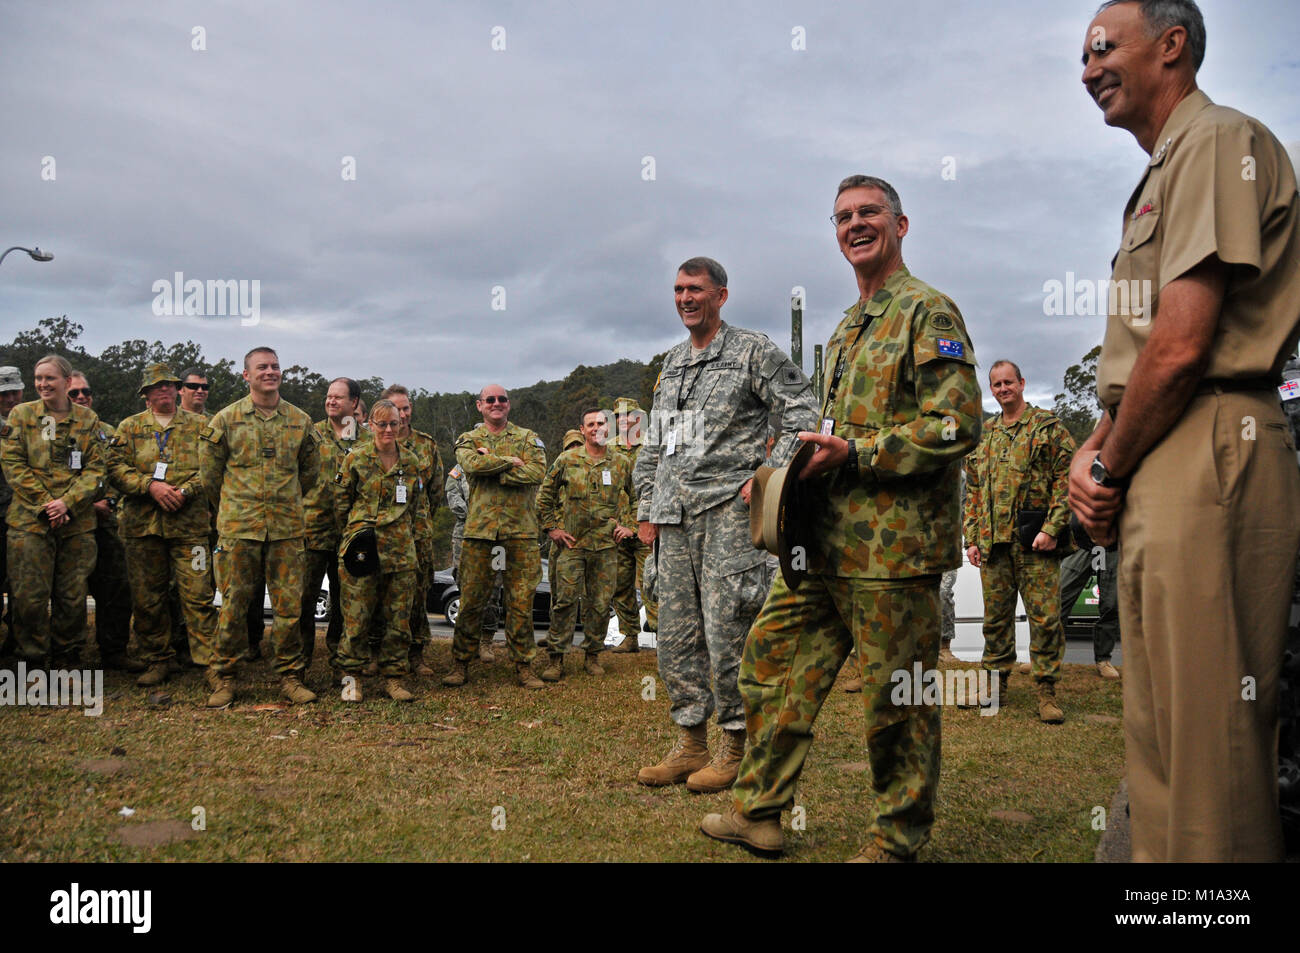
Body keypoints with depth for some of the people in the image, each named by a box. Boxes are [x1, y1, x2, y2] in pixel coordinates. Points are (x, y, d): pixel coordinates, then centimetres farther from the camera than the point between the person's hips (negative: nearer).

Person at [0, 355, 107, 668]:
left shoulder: (88, 419, 9)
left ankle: (66, 661, 19)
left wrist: (67, 502, -11)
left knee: (73, 595, 5)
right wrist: (44, 504, -10)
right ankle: (32, 662, 12)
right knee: (30, 595, -1)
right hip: (29, 521, -1)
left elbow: (96, 468, 4)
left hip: (77, 522, 1)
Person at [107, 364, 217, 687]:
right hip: (142, 525, 2)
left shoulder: (199, 426, 11)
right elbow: (116, 469, 3)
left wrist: (185, 491, -13)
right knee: (147, 597, 6)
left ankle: (209, 660, -1)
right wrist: (151, 485, -11)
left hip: (189, 523, -2)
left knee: (198, 594, -7)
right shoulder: (129, 427, 14)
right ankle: (158, 661, 18)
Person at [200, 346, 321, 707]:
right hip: (238, 528, -2)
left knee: (289, 605, 3)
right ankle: (222, 677, 14)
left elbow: (310, 471, 19)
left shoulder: (300, 421, 8)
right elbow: (209, 471, 9)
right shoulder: (226, 419, 2)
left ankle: (290, 675, 14)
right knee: (234, 604, 2)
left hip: (287, 528, 2)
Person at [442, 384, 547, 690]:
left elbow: (537, 472, -9)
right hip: (479, 529, 0)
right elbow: (472, 464, -13)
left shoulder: (528, 438, 11)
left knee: (521, 601, 3)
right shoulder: (468, 440, 11)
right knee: (471, 600, 3)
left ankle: (523, 665, 13)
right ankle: (460, 664, 14)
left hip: (520, 530, 0)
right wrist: (510, 461, -8)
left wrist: (492, 466, -10)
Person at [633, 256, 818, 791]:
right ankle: (689, 744, 19)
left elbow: (802, 412, -5)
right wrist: (646, 506, 17)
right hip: (675, 518, 7)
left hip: (727, 511, -7)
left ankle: (736, 750, 8)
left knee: (727, 635, -5)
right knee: (676, 636, 8)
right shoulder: (671, 363, 20)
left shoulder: (753, 351, 0)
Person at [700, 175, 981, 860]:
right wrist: (803, 458, 11)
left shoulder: (927, 312, -5)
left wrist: (854, 454, -18)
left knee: (896, 698, 1)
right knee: (773, 656, 11)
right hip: (827, 541, 9)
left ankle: (895, 843, 17)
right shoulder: (847, 327, 22)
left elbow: (956, 424, -16)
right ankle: (758, 812, 23)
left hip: (893, 544, -9)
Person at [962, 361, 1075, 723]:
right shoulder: (983, 435, 18)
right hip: (993, 542, 5)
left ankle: (1046, 692, 4)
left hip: (1035, 542, -4)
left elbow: (1065, 479, -4)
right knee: (996, 617, 10)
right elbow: (973, 490, 18)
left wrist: (1052, 528, -14)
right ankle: (996, 685, 19)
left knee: (1044, 617, -4)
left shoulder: (1049, 427, 3)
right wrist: (971, 538, 10)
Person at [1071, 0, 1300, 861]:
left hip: (1210, 461, -10)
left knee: (1209, 735, -6)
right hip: (1158, 470, 10)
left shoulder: (1220, 141, -6)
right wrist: (1096, 450, 6)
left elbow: (1181, 345, -16)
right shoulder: (1161, 175, 25)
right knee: (1160, 732, 15)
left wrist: (1112, 472, -6)